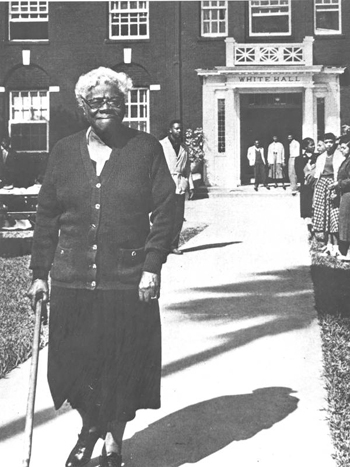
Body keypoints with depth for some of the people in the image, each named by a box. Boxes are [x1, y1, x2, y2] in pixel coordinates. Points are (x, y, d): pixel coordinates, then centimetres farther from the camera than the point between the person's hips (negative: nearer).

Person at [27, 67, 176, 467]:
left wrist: (152, 266, -10)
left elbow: (165, 212, -1)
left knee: (123, 366, 5)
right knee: (73, 360, 9)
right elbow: (46, 216, 10)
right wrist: (40, 273, 6)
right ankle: (90, 426, 38)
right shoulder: (64, 152, 9)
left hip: (128, 280, -2)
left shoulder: (146, 149, 2)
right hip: (72, 280, 3)